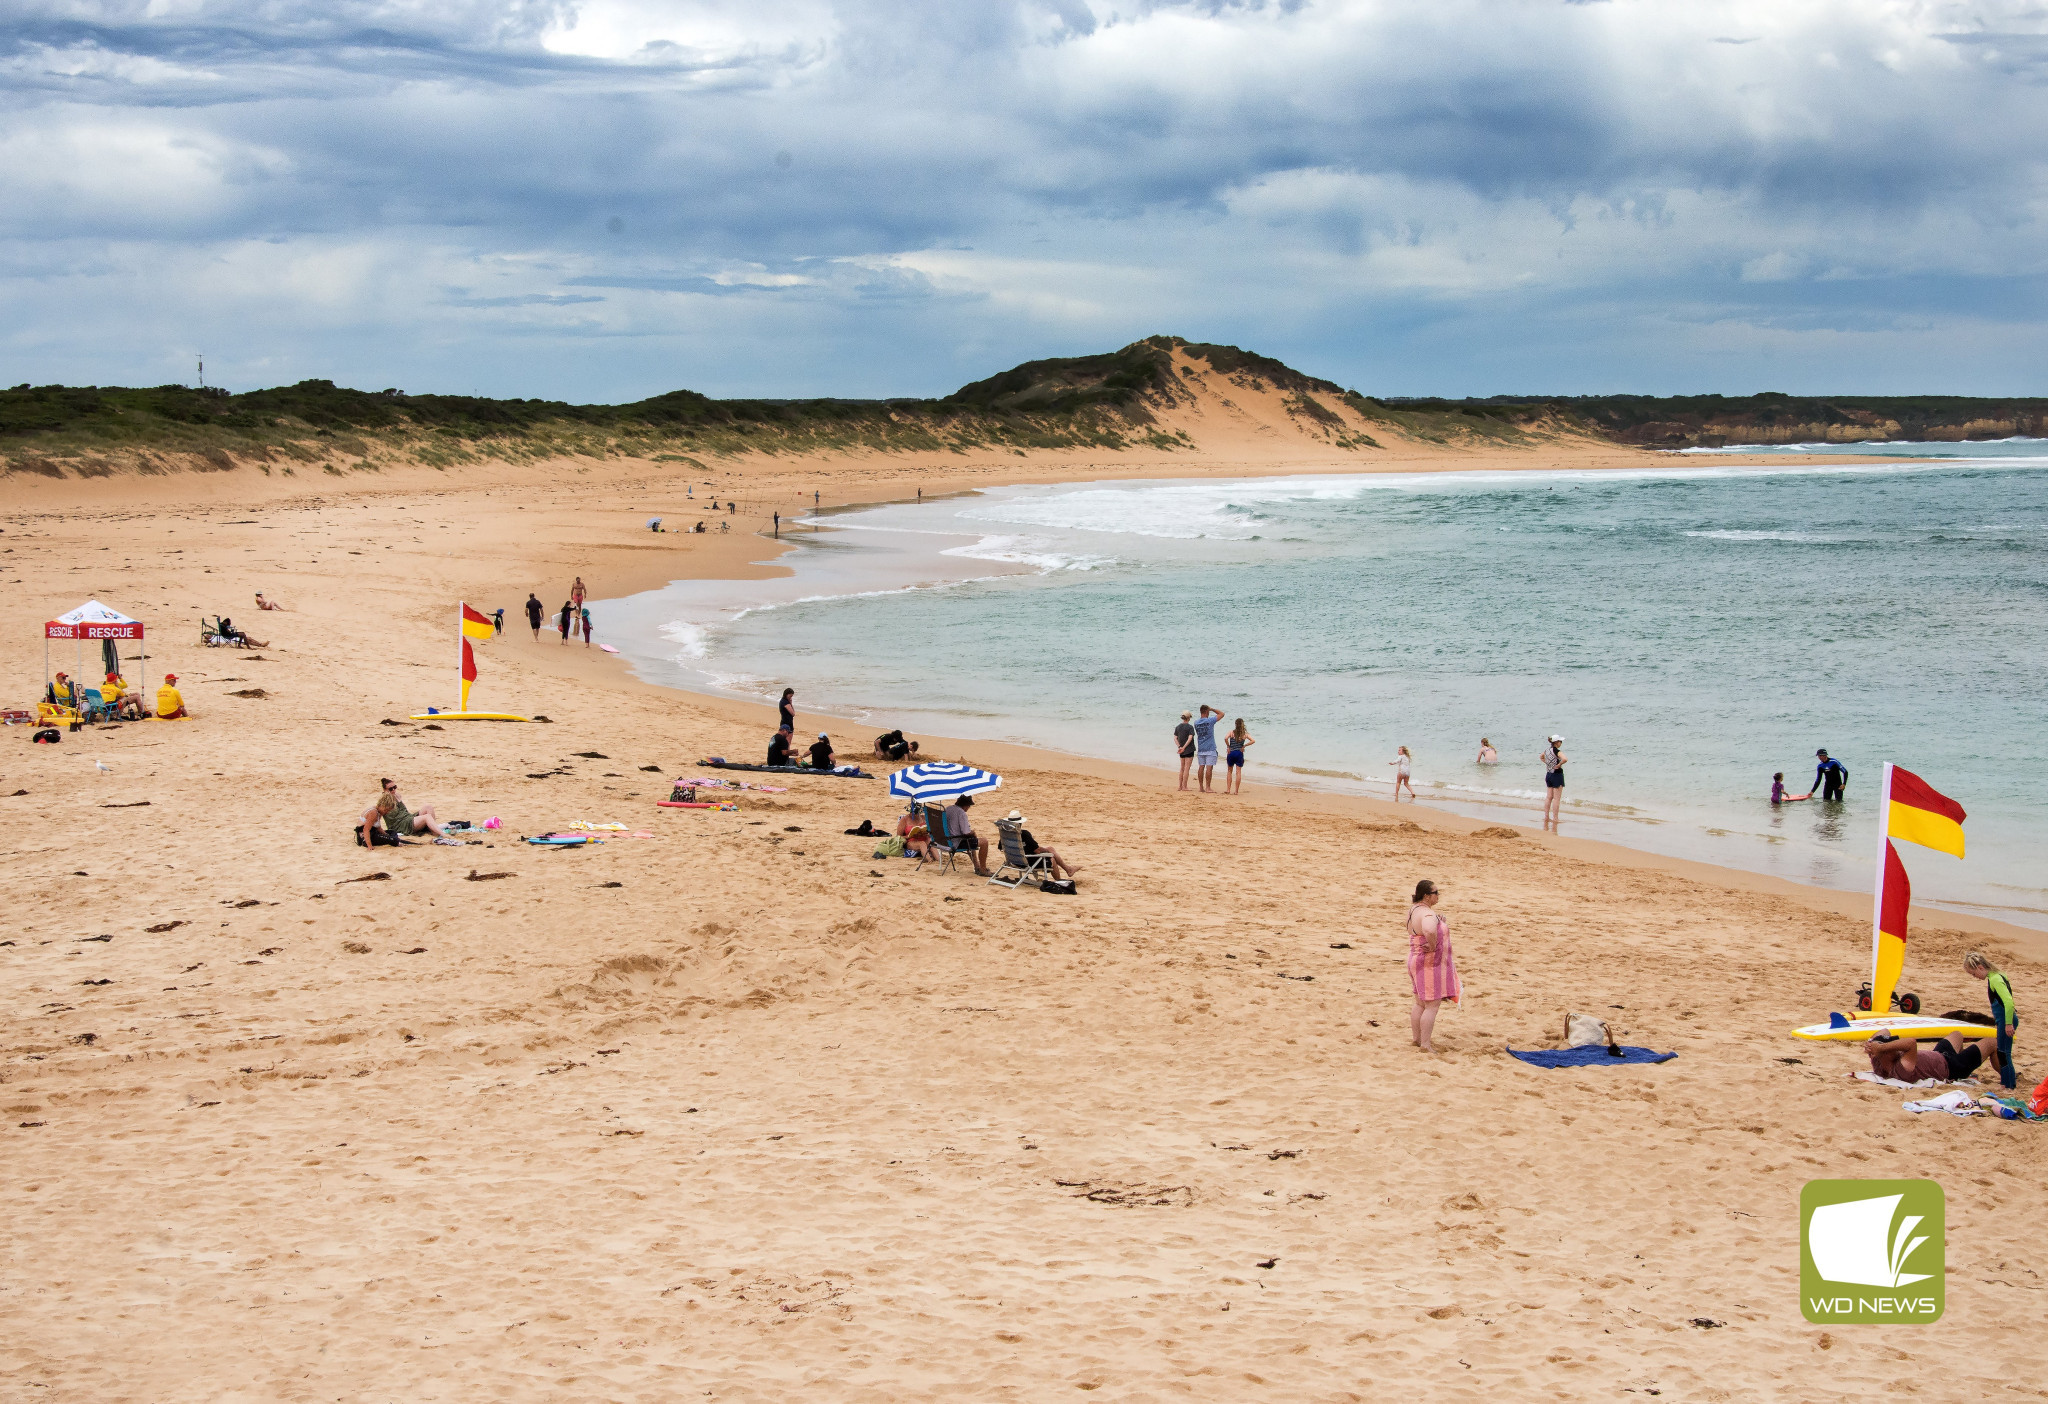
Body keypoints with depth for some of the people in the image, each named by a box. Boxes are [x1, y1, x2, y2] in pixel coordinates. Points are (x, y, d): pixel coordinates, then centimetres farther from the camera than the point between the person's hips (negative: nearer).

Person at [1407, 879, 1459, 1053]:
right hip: (1430, 964, -10)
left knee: (1420, 1004, 20)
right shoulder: (1428, 914, -24)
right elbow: (1429, 931, -46)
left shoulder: (1413, 910, 8)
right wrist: (1433, 946, -27)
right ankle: (1425, 1044, -2)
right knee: (1432, 1006, -4)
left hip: (1415, 959, 10)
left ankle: (1416, 1038, 30)